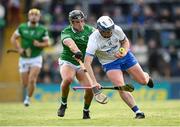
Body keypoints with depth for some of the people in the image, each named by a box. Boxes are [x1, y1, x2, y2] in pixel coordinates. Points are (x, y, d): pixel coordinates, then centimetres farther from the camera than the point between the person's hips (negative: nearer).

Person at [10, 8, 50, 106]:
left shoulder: (42, 30, -3)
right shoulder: (22, 27, -1)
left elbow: (47, 43, 0)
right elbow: (13, 38, 6)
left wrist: (40, 44, -20)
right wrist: (19, 49, -8)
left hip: (36, 58, -2)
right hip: (24, 59, 2)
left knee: (32, 80, -19)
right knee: (25, 83, 7)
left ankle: (28, 98, 0)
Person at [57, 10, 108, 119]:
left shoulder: (89, 29, 0)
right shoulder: (66, 32, -14)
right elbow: (70, 43, -35)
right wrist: (77, 51, -55)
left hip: (83, 64, 3)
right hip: (67, 62, -3)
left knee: (90, 87, -16)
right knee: (67, 79, -34)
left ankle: (86, 111, 12)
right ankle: (63, 104, -8)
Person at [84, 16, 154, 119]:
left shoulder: (116, 30, -24)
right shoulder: (94, 40, -33)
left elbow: (125, 41, -2)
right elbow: (87, 62, -38)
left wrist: (124, 52, -24)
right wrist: (94, 82, -46)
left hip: (125, 56, 2)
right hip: (109, 63, -2)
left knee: (143, 81, 5)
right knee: (121, 88, -21)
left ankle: (146, 76, 44)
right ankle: (137, 112, -11)